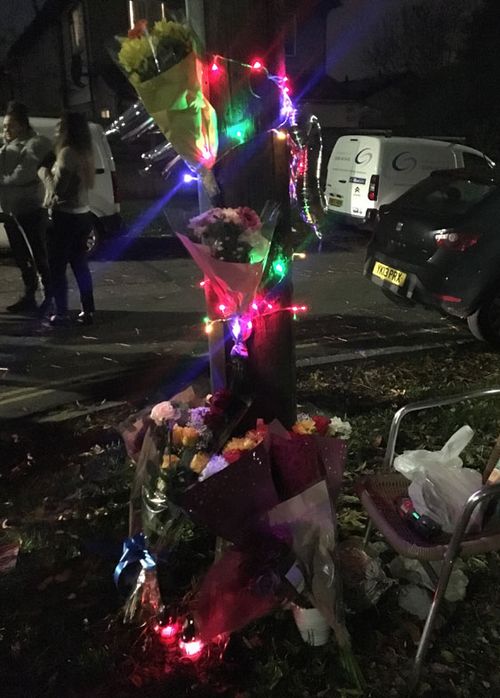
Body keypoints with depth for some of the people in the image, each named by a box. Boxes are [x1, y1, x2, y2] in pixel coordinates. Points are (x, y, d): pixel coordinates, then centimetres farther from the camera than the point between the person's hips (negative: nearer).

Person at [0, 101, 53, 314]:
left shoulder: (35, 144, -8)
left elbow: (23, 174, -18)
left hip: (30, 210, -9)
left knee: (39, 256, -4)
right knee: (22, 257, 14)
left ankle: (50, 298, 4)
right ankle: (29, 297, 23)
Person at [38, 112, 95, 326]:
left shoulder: (67, 152, -16)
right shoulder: (84, 153, 10)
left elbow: (57, 188, -16)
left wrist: (44, 172, -1)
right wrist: (52, 171, 10)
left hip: (66, 217, -8)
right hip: (82, 214, 8)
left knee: (57, 267, 0)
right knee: (80, 264, 12)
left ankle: (61, 314, 3)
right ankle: (88, 311, 14)